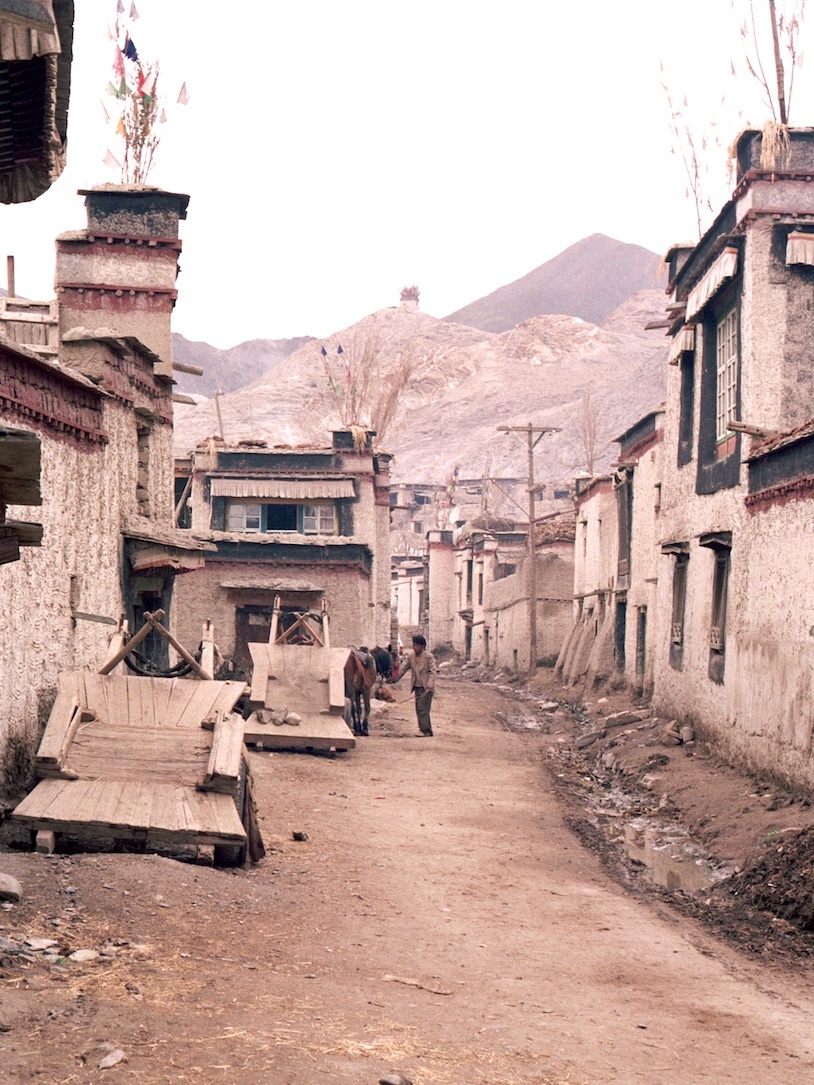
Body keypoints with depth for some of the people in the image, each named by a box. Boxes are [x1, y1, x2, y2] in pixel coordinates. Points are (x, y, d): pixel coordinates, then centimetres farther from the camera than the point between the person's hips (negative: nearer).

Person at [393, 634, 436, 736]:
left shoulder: (429, 656, -7)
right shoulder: (410, 656, 5)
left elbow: (432, 671, -10)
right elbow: (403, 668, 3)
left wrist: (430, 684, -23)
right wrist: (394, 678, -7)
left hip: (426, 687, -6)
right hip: (417, 686, 6)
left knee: (423, 708, -12)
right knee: (419, 709, 7)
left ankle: (425, 730, -9)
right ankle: (424, 730, 15)